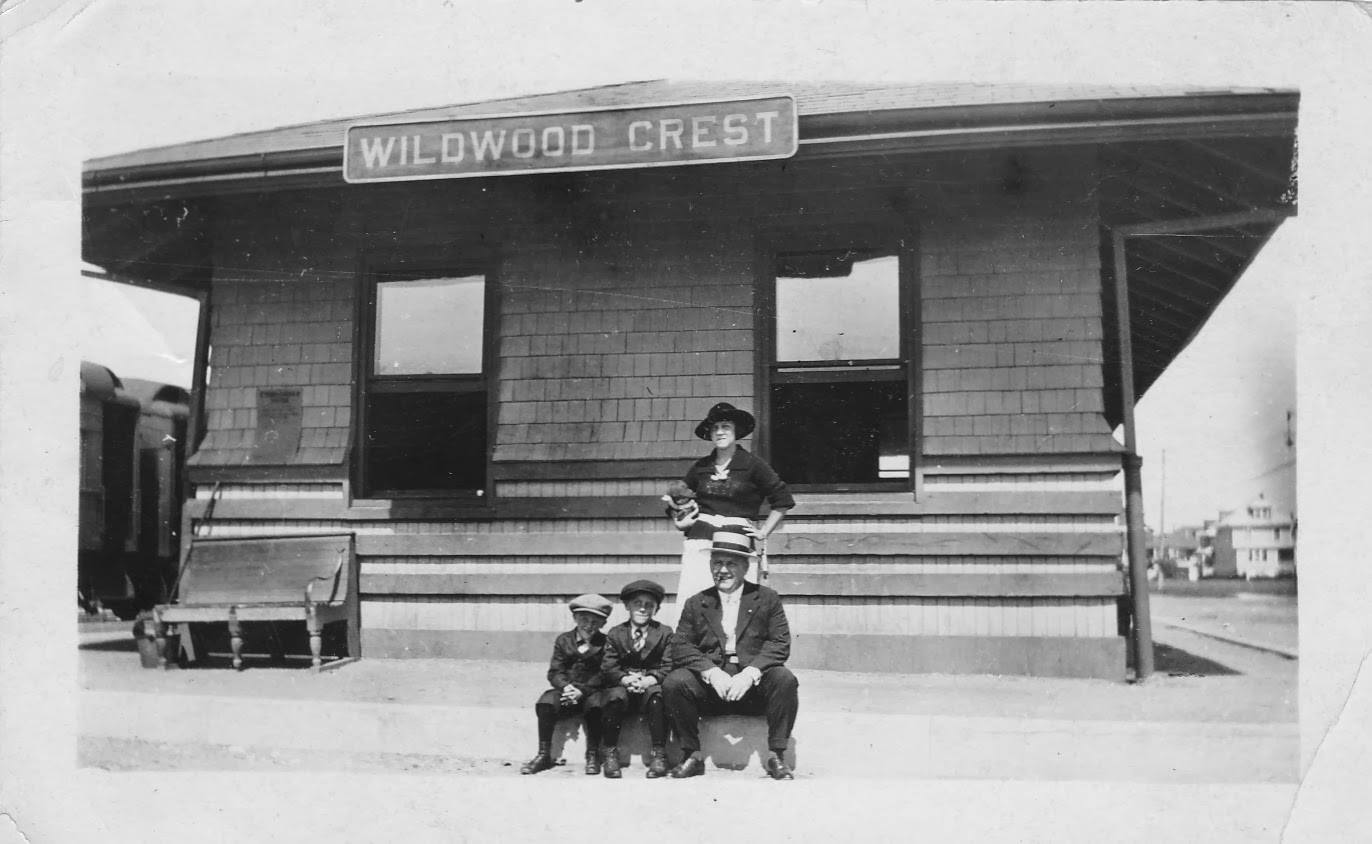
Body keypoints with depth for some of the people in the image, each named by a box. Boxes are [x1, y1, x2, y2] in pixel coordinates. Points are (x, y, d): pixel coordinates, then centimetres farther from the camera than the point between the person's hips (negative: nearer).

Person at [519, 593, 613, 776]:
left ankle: (593, 756, -19)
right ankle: (544, 755, -18)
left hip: (591, 691, -2)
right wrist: (566, 687, -16)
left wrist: (581, 690, -19)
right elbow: (554, 672, 5)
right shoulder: (563, 640, 12)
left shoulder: (605, 643, 3)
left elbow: (604, 675, -5)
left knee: (596, 704, -35)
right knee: (546, 702, -26)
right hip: (566, 691, 2)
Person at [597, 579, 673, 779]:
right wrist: (627, 679, -18)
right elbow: (608, 667, 2)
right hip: (622, 686, 1)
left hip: (651, 686, -1)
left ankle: (658, 754, -29)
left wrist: (650, 680, -20)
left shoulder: (665, 633, 9)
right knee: (615, 696, -32)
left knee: (657, 696, -33)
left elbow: (668, 667, -1)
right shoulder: (614, 634, 11)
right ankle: (610, 753, -20)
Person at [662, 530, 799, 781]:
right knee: (673, 682, -25)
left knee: (785, 679, -30)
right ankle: (692, 755, -10)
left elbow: (780, 644, -2)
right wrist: (712, 673, -17)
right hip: (709, 683, 1)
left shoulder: (767, 599, 8)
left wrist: (750, 673, -19)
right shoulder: (696, 603, 12)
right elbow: (680, 647, 1)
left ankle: (775, 755, -17)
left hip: (753, 684, -1)